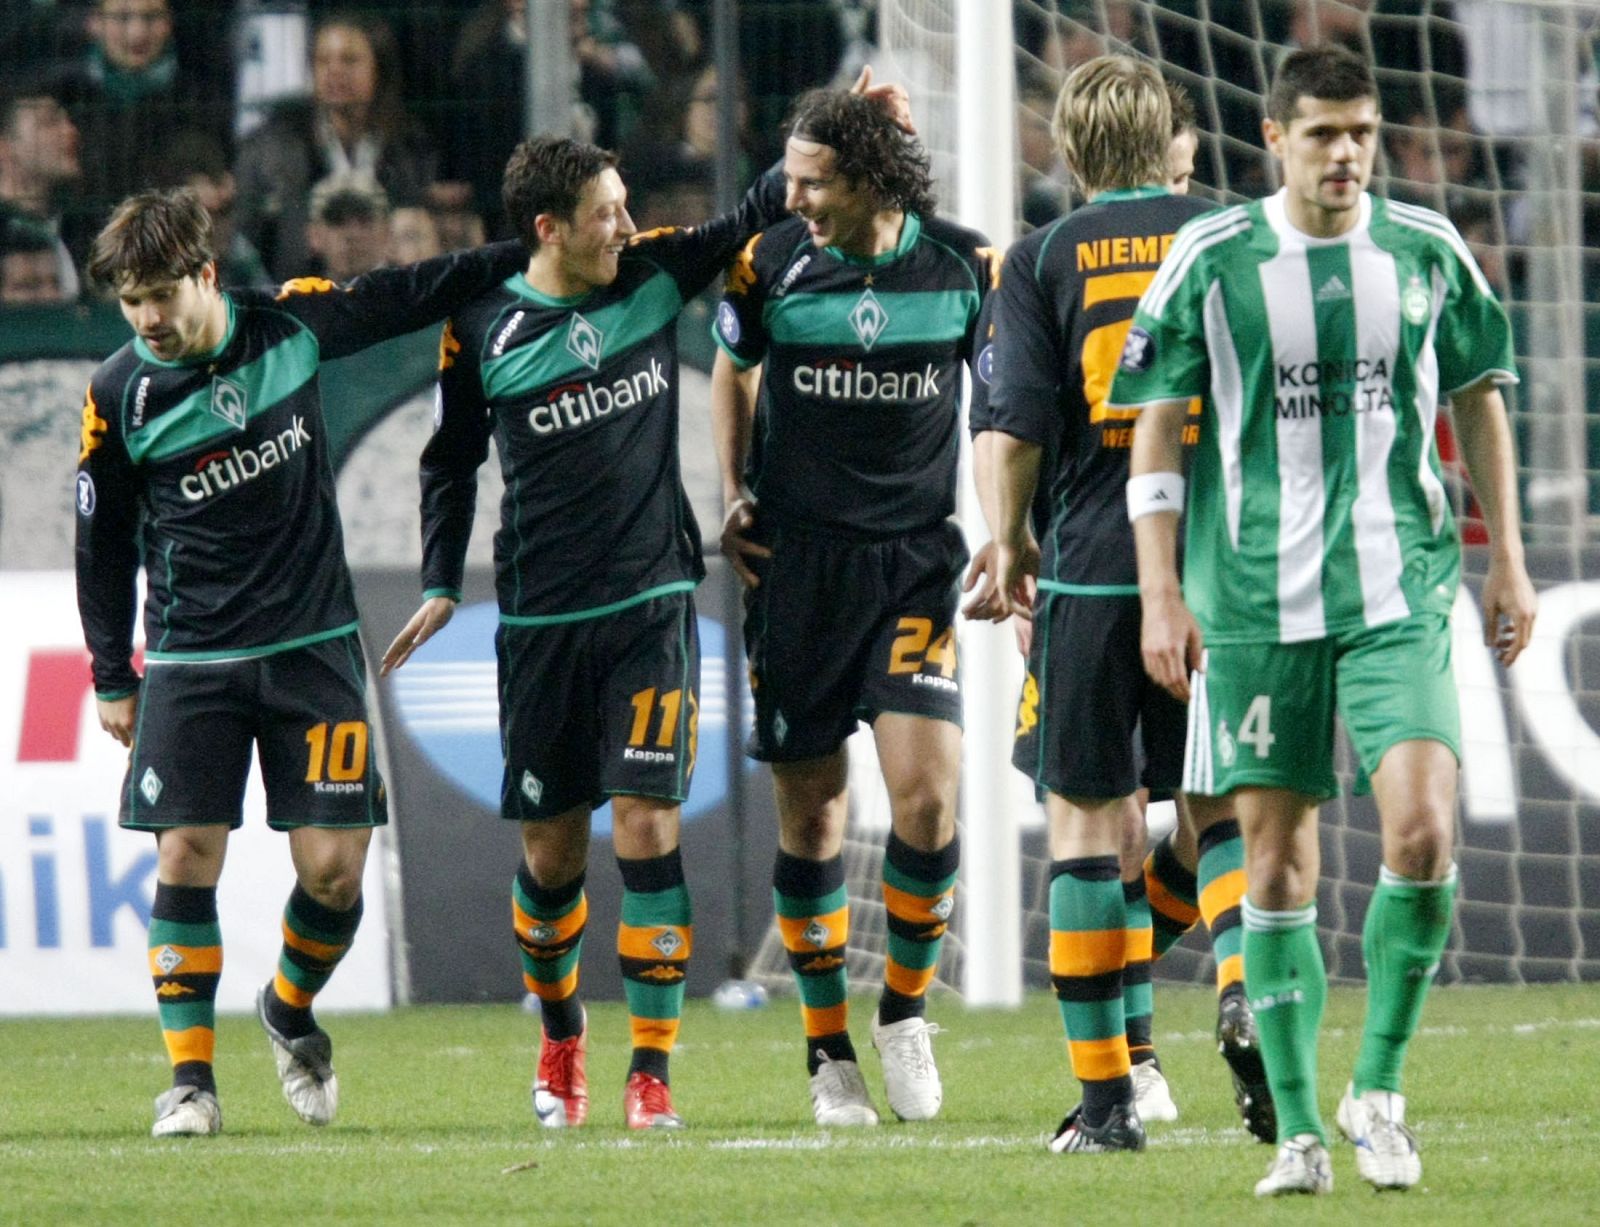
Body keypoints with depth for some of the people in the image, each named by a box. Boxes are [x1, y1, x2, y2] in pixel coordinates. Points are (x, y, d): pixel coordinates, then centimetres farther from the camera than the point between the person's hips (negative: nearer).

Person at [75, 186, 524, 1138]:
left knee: (334, 870, -5)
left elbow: (417, 292, 11)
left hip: (313, 644, 1)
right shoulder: (119, 397, -4)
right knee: (187, 860, -10)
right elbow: (106, 542, 6)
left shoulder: (292, 326, -3)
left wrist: (532, 255, 13)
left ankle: (292, 1011, 24)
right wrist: (112, 677, 7)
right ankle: (190, 1078, -1)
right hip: (191, 662, -1)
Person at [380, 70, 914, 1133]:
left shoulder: (654, 280, 3)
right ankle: (561, 1034, 33)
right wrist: (442, 583, 10)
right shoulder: (484, 332, -1)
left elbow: (758, 212, 14)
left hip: (651, 605, 0)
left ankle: (652, 1067, -7)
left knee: (647, 828, -12)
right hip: (541, 622, 0)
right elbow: (452, 461, 13)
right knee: (555, 852, 6)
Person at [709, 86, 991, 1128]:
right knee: (811, 810, 2)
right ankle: (829, 1048, 15)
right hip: (795, 562, 1)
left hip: (915, 557, -1)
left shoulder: (966, 267, -5)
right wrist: (734, 493, 8)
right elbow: (734, 369, 16)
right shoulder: (769, 265, -4)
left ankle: (904, 1008, 10)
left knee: (927, 793, -14)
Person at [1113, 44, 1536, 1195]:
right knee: (1277, 864, 2)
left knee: (1423, 834, -16)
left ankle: (1379, 1089, 3)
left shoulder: (1428, 251, 4)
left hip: (1400, 595, 1)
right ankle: (1299, 1132, 11)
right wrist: (1161, 595, -1)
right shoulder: (1212, 260, -1)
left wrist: (1508, 563, 13)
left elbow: (1481, 401, 16)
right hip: (1256, 603, -1)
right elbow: (1157, 426, 3)